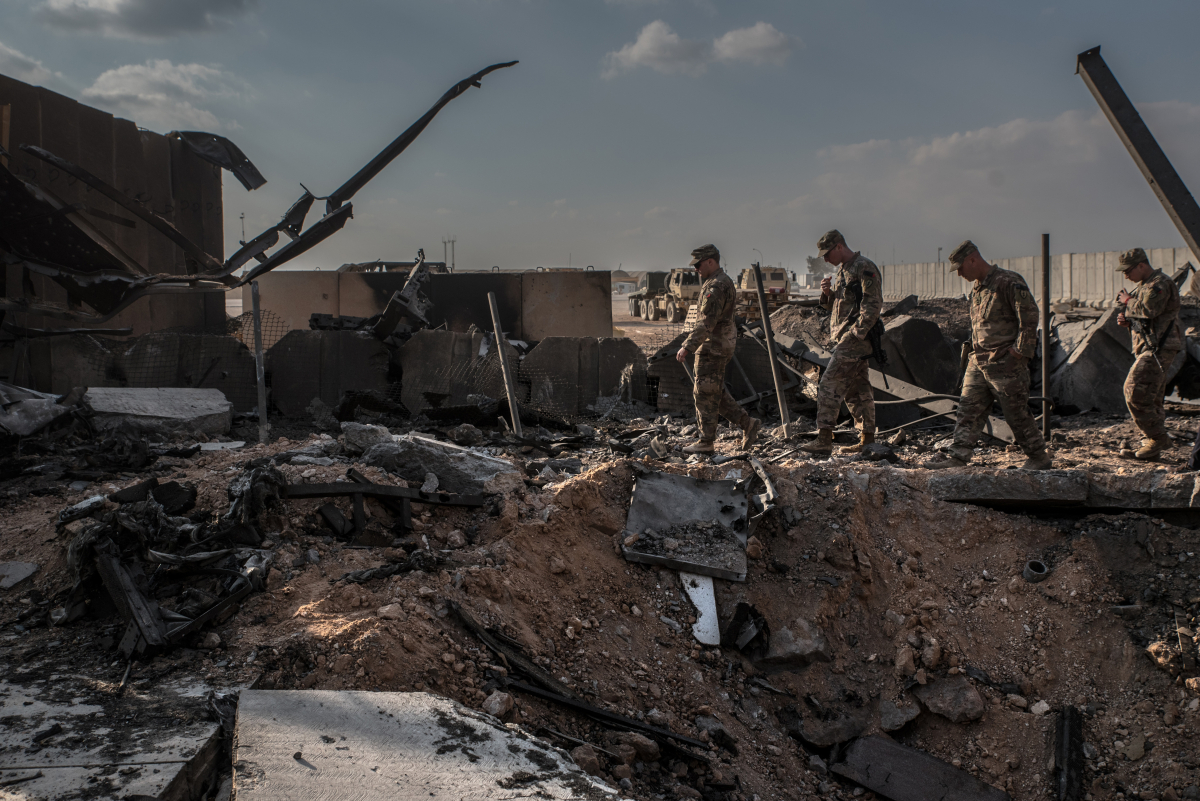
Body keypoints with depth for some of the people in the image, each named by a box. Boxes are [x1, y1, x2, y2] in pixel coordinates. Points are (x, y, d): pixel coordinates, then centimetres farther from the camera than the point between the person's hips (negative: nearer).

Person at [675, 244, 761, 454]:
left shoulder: (716, 287, -19)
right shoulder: (722, 282, 15)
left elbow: (706, 323, -26)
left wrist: (687, 347, -27)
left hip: (713, 348, -10)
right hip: (717, 347, 10)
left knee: (705, 395, -2)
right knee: (714, 393, 15)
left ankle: (706, 442, 6)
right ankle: (746, 423, 15)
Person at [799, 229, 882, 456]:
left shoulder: (864, 268, -11)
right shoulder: (844, 270, 19)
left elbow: (873, 305, -17)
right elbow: (835, 306, 23)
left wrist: (855, 333, -21)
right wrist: (828, 294, 2)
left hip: (855, 340, -10)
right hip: (845, 340, 10)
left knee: (829, 385, -14)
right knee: (857, 390, 12)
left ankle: (824, 440, -15)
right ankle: (867, 440, 17)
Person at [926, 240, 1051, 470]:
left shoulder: (1009, 282, -13)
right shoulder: (977, 289, 15)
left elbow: (1030, 317, -16)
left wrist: (1018, 353, -17)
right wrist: (975, 353, 14)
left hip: (1005, 364, -8)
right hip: (979, 363, 8)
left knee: (1017, 414, 0)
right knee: (969, 411, 2)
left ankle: (1039, 458, 14)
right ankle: (957, 458, 1)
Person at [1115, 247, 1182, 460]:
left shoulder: (1160, 284, -11)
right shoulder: (1145, 286, 20)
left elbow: (1148, 310, -27)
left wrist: (1127, 301, -9)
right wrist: (1126, 319, 5)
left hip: (1158, 348, -10)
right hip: (1148, 348, 10)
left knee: (1135, 391, -16)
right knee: (1149, 397, 10)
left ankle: (1158, 437, -10)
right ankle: (1152, 444, 14)